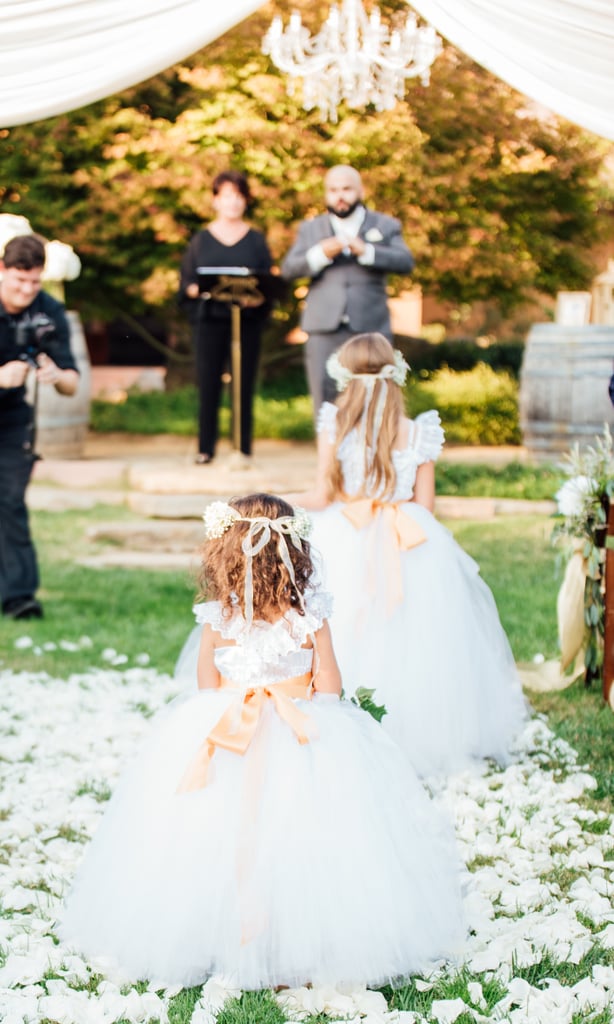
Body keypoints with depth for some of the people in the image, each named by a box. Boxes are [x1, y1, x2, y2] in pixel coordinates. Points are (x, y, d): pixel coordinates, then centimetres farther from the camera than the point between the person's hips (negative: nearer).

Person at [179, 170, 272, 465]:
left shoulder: (256, 240, 11)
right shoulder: (201, 240, 10)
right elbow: (186, 283, 7)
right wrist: (198, 290, -14)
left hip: (247, 321, 0)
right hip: (210, 319, 0)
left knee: (244, 385, -1)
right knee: (208, 384, -2)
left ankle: (244, 449, 4)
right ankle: (205, 449, 3)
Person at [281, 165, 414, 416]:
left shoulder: (386, 226, 12)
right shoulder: (310, 228, 17)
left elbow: (406, 262, -4)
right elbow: (288, 269, 4)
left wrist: (365, 251, -17)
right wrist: (320, 254, -14)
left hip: (370, 330, -1)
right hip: (325, 330, 1)